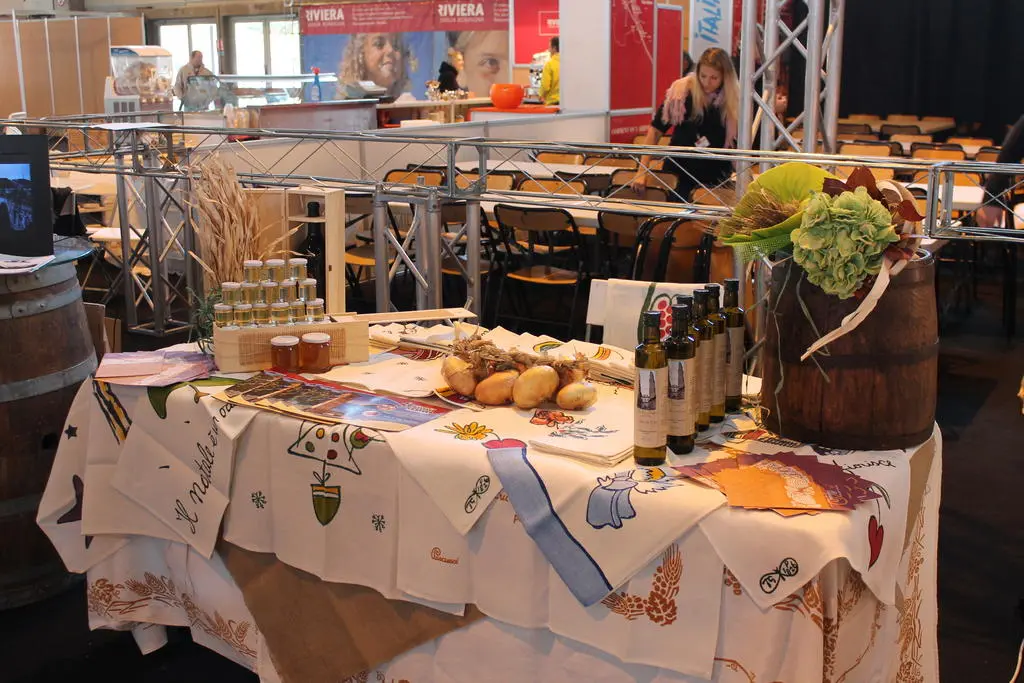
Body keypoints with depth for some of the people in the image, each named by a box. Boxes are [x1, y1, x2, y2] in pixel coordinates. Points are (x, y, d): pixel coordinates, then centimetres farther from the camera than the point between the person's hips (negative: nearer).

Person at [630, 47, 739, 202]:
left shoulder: (734, 100, -9)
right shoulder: (681, 91, -12)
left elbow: (738, 145, -3)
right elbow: (656, 130, -9)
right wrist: (642, 171, -14)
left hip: (715, 177, 1)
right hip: (678, 171, 0)